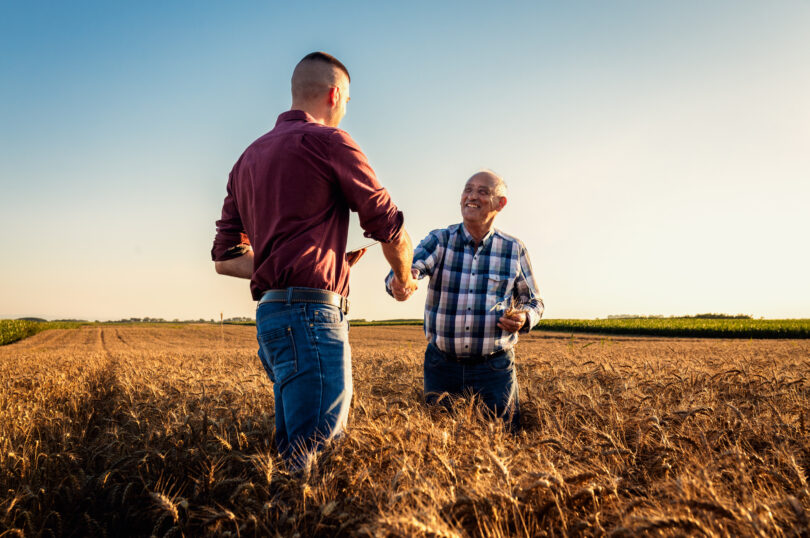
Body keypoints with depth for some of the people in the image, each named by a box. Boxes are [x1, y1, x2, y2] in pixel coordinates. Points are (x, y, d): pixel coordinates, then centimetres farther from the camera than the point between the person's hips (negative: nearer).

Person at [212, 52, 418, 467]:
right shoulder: (328, 141, -3)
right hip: (312, 313, -9)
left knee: (294, 453, 14)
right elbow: (389, 227, 0)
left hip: (270, 314, 9)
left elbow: (225, 258, 18)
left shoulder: (248, 157, 20)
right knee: (316, 459, -9)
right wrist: (403, 278, 19)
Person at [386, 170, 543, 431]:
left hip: (495, 368, 0)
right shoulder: (439, 240, -2)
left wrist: (523, 318, -13)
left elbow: (533, 302, 11)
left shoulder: (514, 249, 1)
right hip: (441, 365, 0)